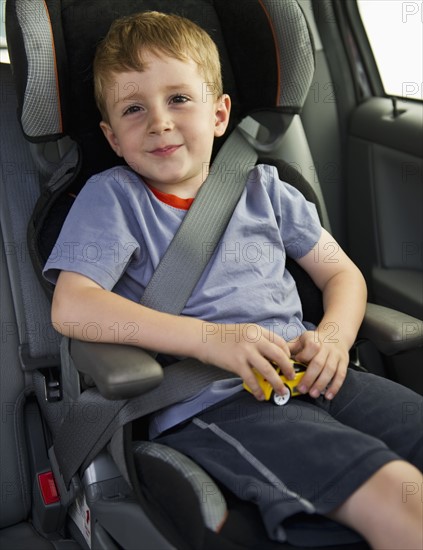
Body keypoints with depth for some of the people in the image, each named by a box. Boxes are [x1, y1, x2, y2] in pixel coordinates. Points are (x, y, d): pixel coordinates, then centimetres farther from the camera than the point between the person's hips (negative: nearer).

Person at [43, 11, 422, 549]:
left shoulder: (263, 188, 15)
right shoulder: (112, 197, 3)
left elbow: (341, 272, 20)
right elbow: (71, 308, -11)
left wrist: (332, 337, -4)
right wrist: (211, 339, -18)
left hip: (308, 379, 6)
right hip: (208, 402, -5)